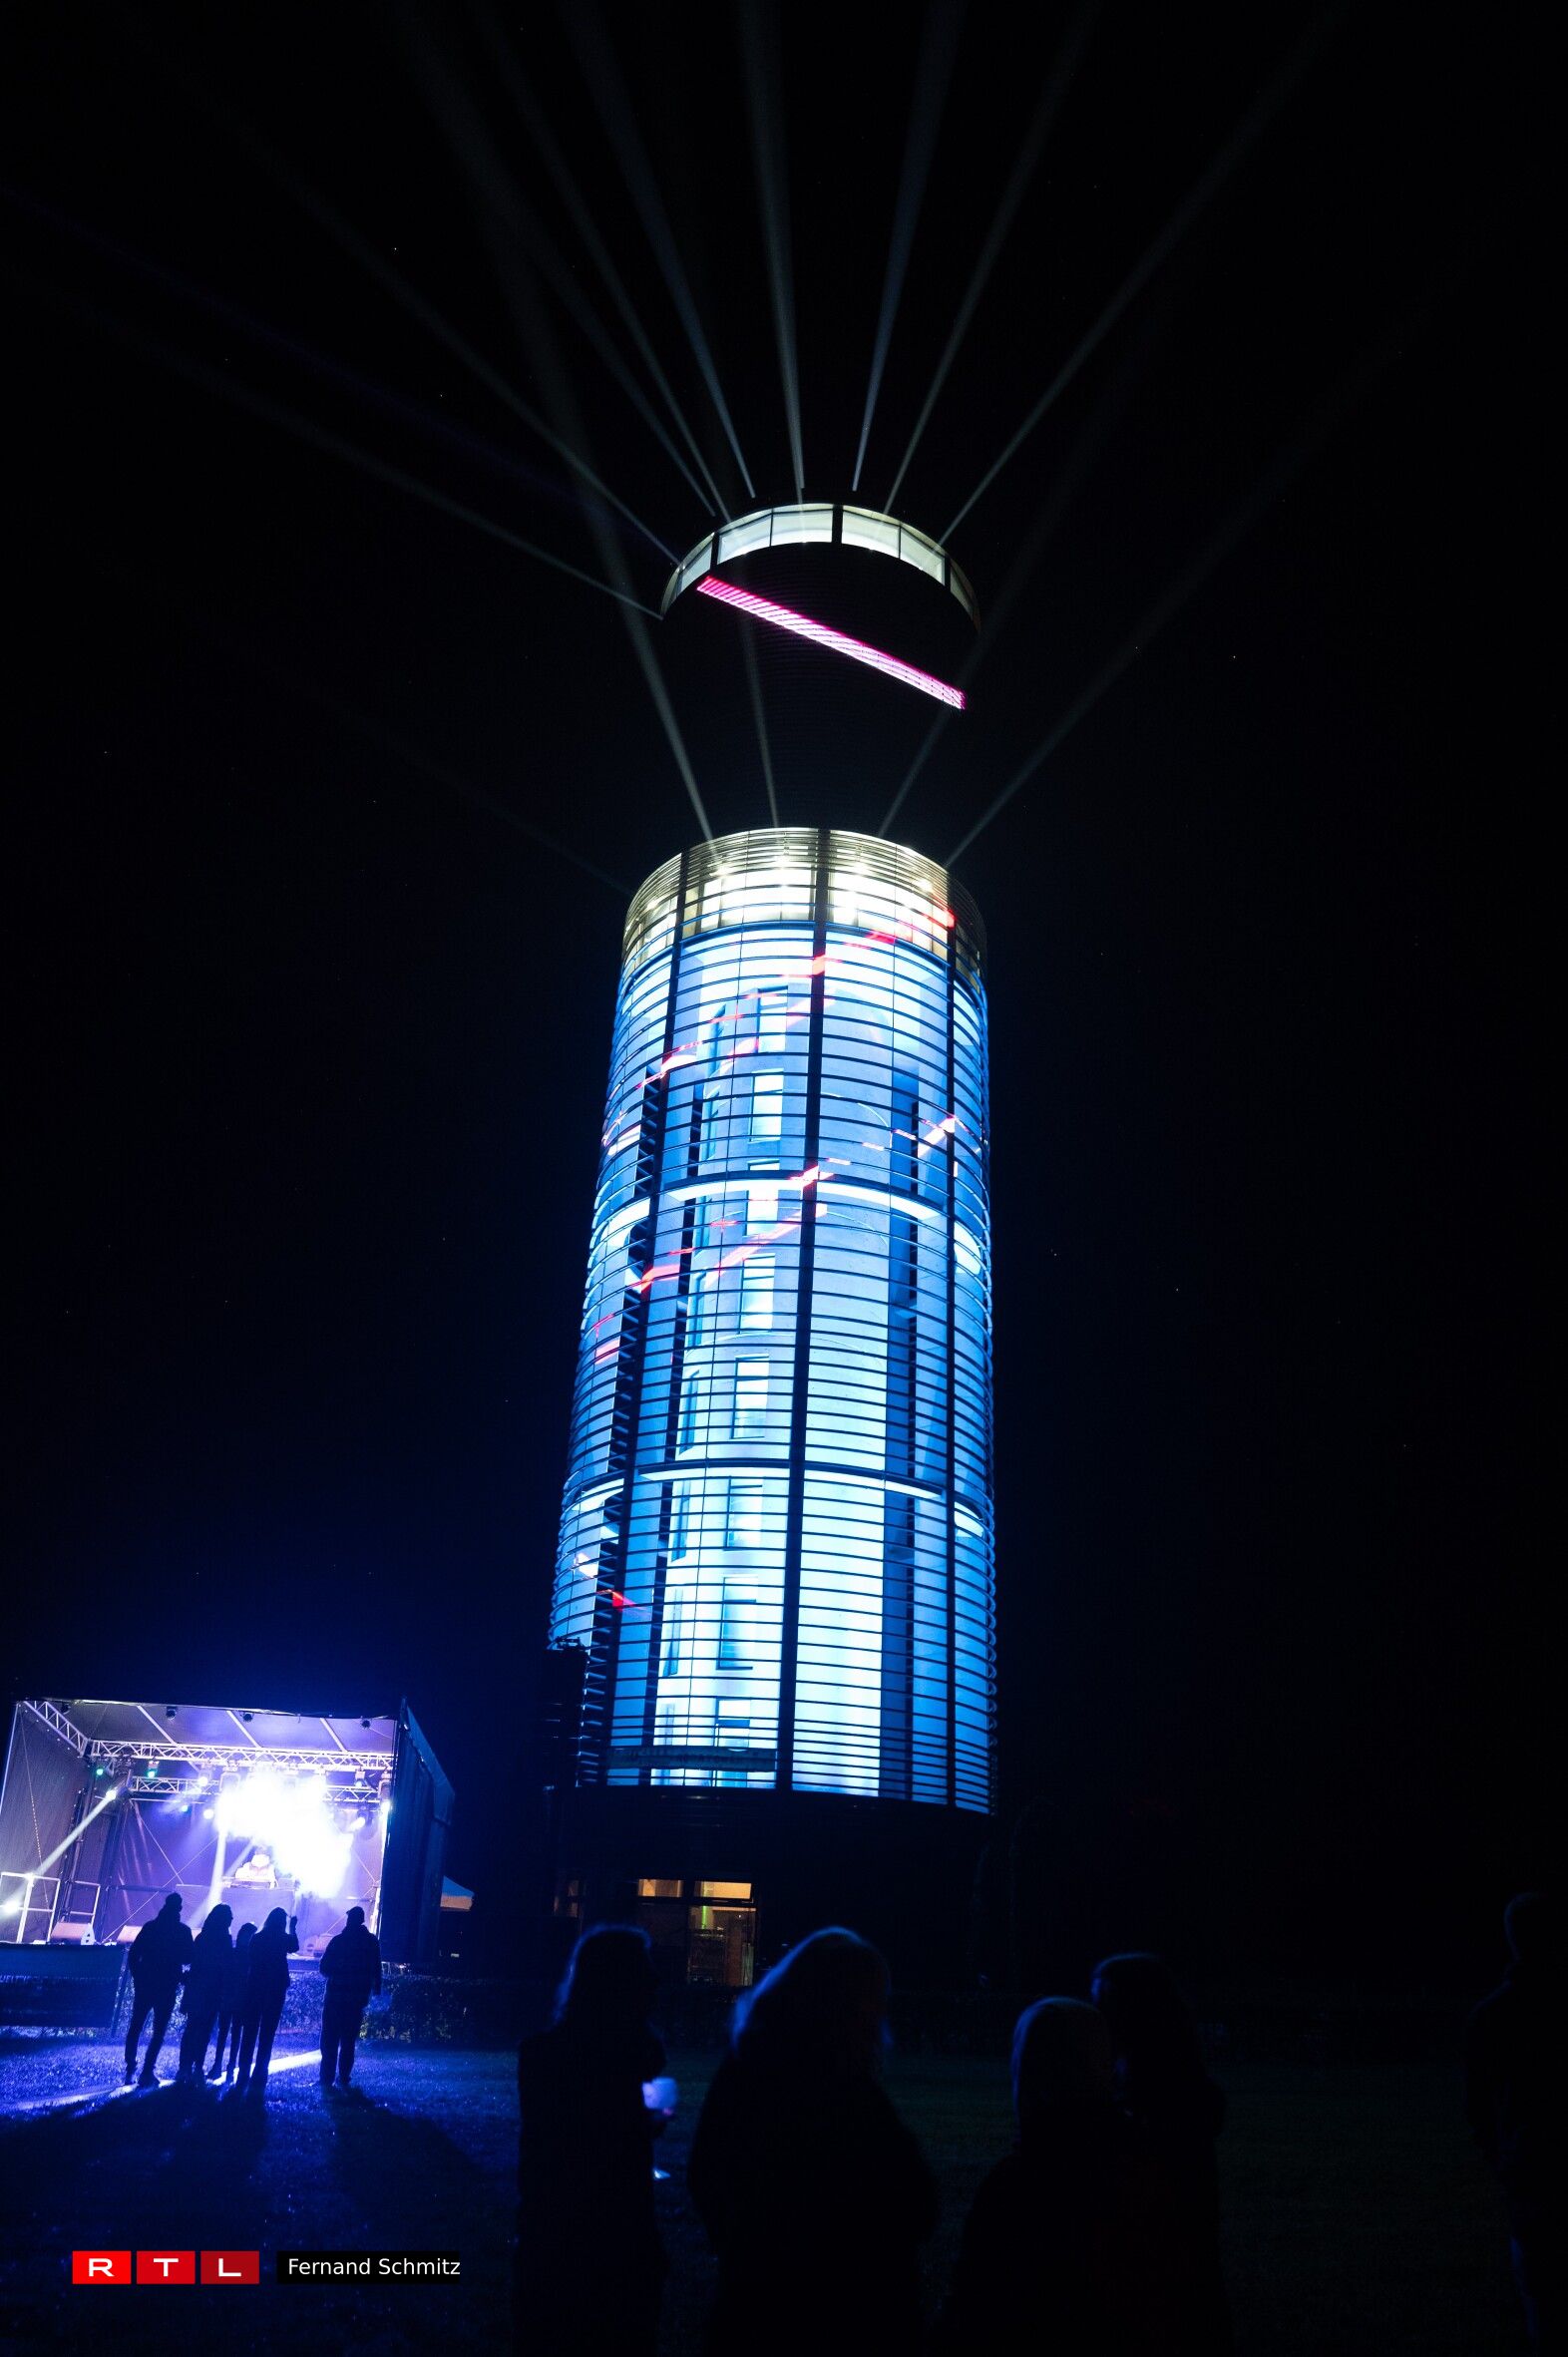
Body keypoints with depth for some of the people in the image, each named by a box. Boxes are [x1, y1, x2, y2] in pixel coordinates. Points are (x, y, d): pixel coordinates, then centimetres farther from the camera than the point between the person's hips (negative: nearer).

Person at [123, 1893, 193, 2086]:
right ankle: (147, 2071, -7)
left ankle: (130, 2070, 13)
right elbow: (189, 1958, -1)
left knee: (135, 2028, 15)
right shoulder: (183, 1931, -5)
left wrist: (137, 1977, 10)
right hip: (167, 1987, -3)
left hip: (144, 1984, 3)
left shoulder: (150, 1927, 2)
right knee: (159, 2031, 3)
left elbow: (134, 1954, 0)